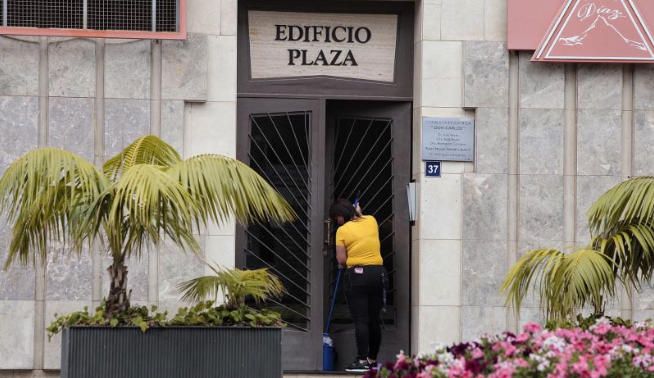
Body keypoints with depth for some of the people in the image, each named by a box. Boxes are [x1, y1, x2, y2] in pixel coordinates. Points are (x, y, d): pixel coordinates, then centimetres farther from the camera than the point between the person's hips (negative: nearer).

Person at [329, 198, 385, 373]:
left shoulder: (343, 230, -5)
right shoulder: (371, 220, 9)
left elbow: (341, 259, -6)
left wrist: (345, 264, 15)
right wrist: (359, 213, 42)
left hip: (357, 274, -5)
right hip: (377, 272, 5)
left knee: (361, 320, -5)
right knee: (374, 319, 11)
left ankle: (363, 360, -9)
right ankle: (373, 359, 20)